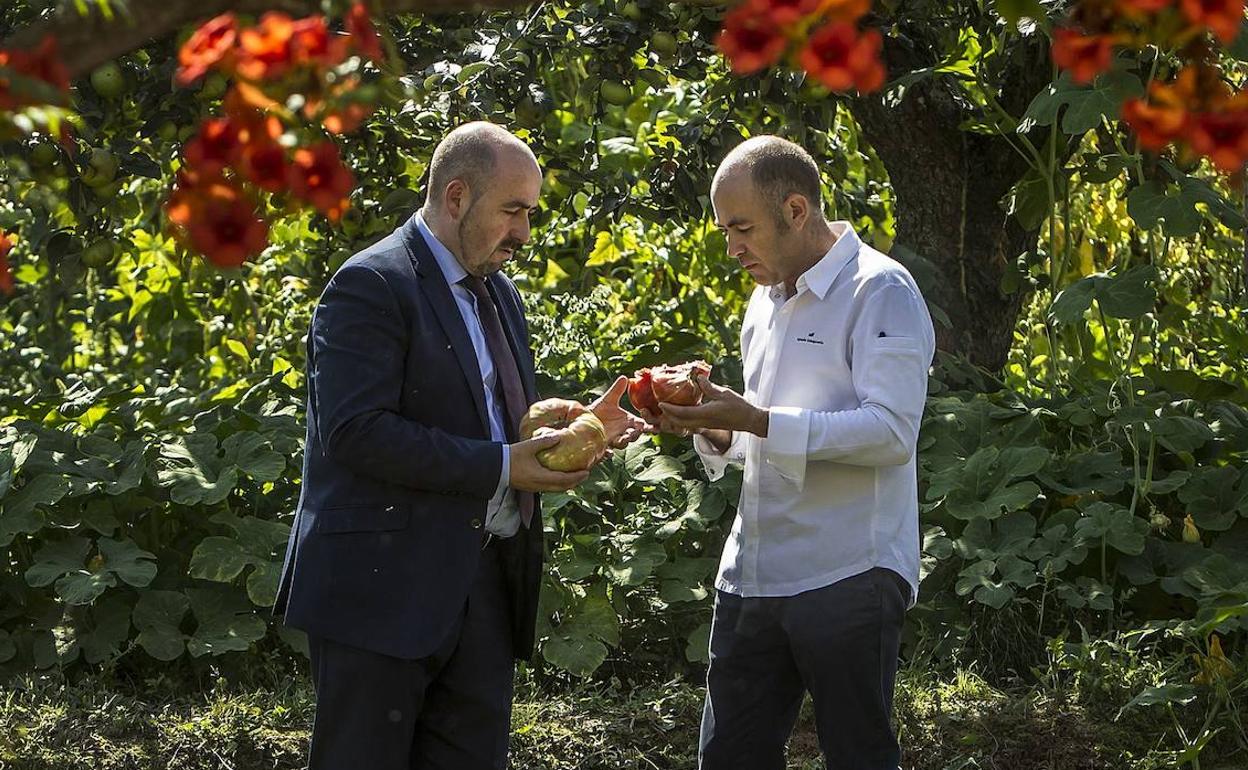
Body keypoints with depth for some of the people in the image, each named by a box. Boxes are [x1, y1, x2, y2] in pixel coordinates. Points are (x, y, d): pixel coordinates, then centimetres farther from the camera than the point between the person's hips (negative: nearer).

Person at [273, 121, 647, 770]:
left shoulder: (498, 293, 17)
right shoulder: (371, 286, -12)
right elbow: (356, 432, -22)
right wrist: (501, 468, -21)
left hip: (483, 588, 8)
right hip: (385, 590, -8)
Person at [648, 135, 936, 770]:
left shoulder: (880, 291, -9)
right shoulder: (766, 299, 17)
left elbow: (891, 431, -20)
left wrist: (755, 421, -23)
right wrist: (714, 431, 4)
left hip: (846, 578, -8)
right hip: (751, 574, 8)